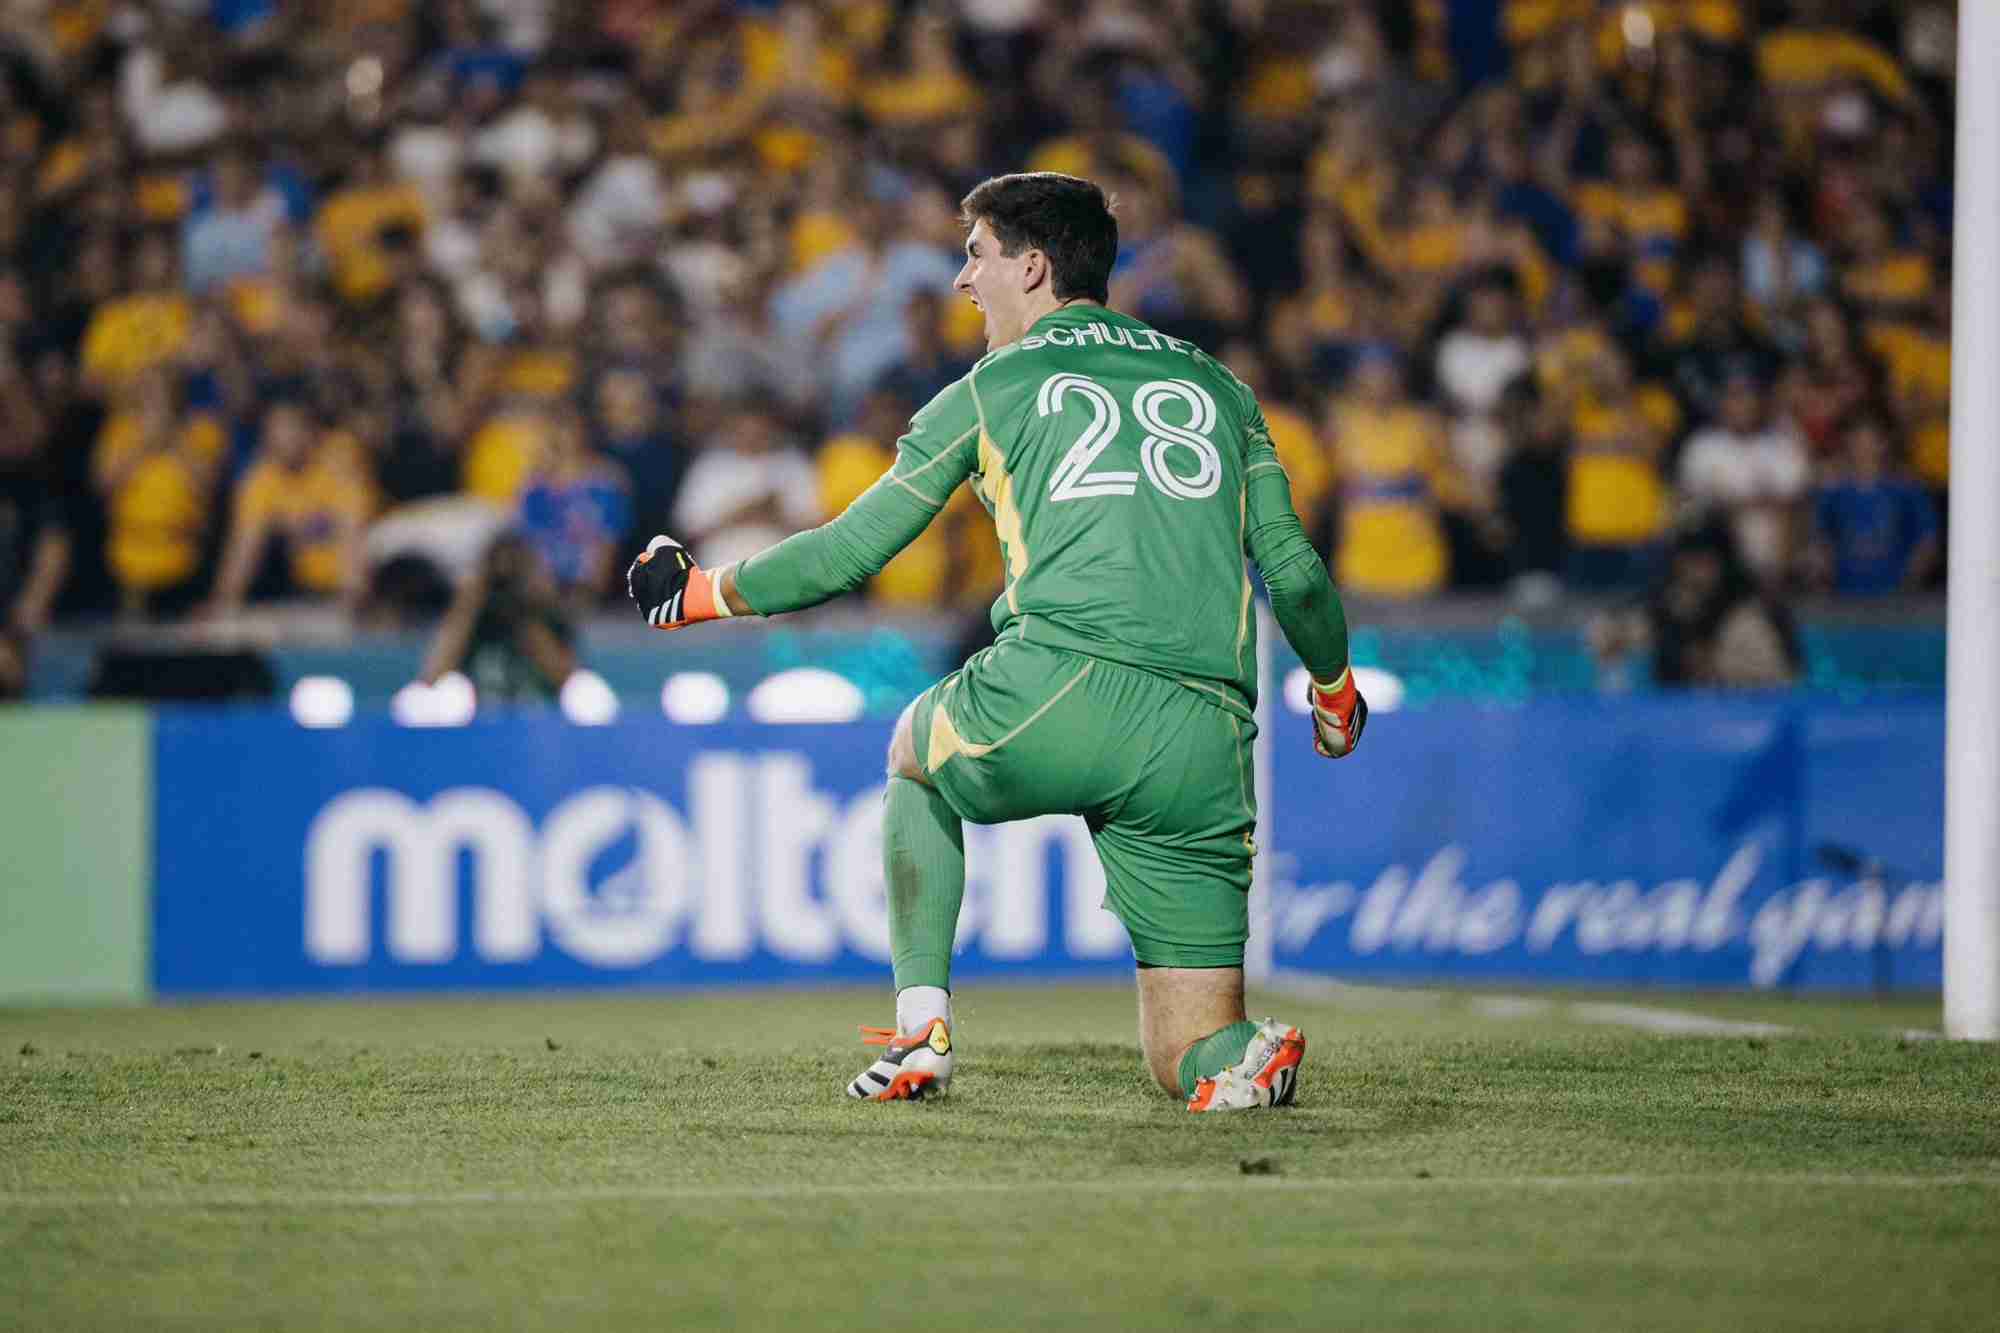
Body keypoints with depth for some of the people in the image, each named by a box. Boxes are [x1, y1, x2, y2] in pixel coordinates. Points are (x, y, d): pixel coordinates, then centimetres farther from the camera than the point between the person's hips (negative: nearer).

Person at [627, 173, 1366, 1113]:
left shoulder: (990, 390, 15)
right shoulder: (1218, 385, 23)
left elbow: (848, 552, 17)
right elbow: (1295, 574, 22)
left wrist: (699, 593, 33)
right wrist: (1337, 692, 42)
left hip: (1054, 691, -3)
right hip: (1202, 744, 3)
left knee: (915, 753, 34)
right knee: (1190, 1060, 13)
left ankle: (921, 1026, 19)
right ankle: (1247, 1060, -24)